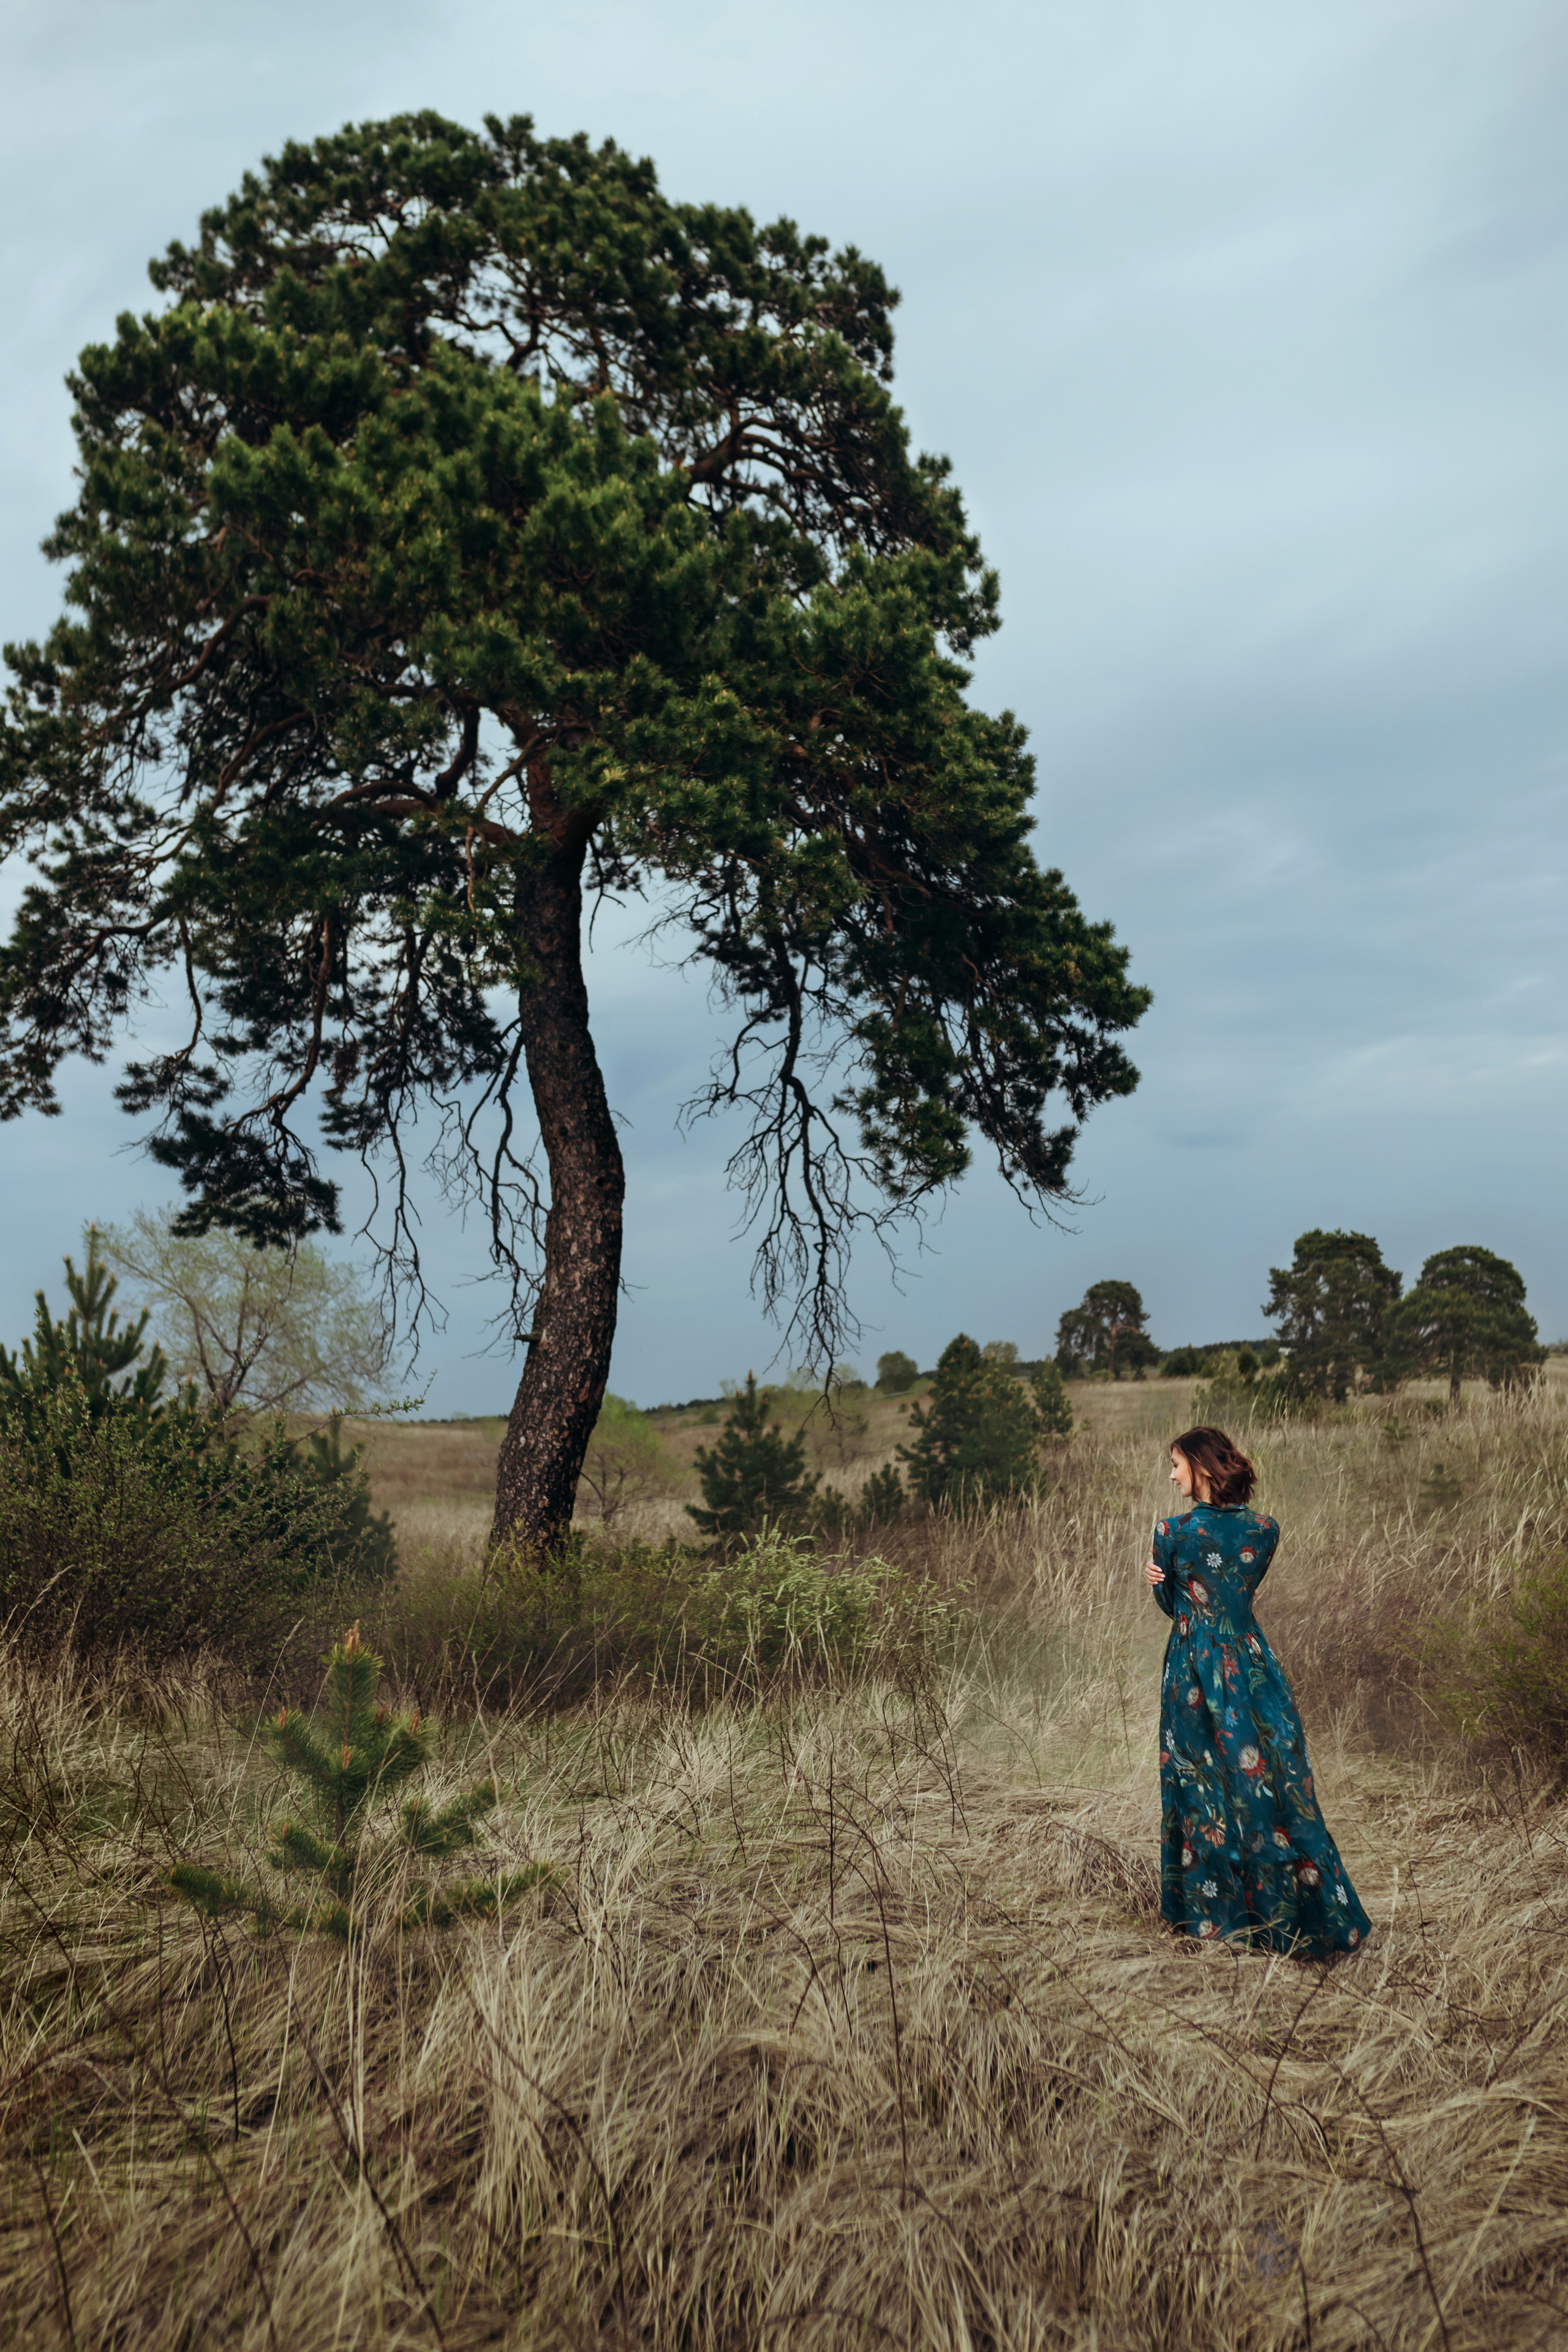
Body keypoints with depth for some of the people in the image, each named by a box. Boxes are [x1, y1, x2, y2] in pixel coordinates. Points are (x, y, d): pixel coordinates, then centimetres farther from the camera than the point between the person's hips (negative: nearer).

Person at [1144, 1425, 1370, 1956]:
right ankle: (1303, 1918, 18)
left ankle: (1211, 1915, 19)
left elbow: (1171, 1605, -1)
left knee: (1202, 1789, 9)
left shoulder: (1172, 1532, -14)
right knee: (1273, 1785, 11)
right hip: (1253, 1666, 3)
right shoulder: (1264, 1530, -3)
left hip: (1195, 1670, -3)